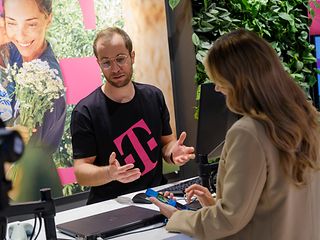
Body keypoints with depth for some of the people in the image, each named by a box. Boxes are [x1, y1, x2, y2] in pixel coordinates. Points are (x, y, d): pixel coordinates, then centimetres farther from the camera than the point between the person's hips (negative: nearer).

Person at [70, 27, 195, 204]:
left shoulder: (153, 96, 8)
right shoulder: (85, 111, -7)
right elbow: (80, 172, -8)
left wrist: (172, 152, -7)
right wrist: (110, 173, -29)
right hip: (110, 206, -4)